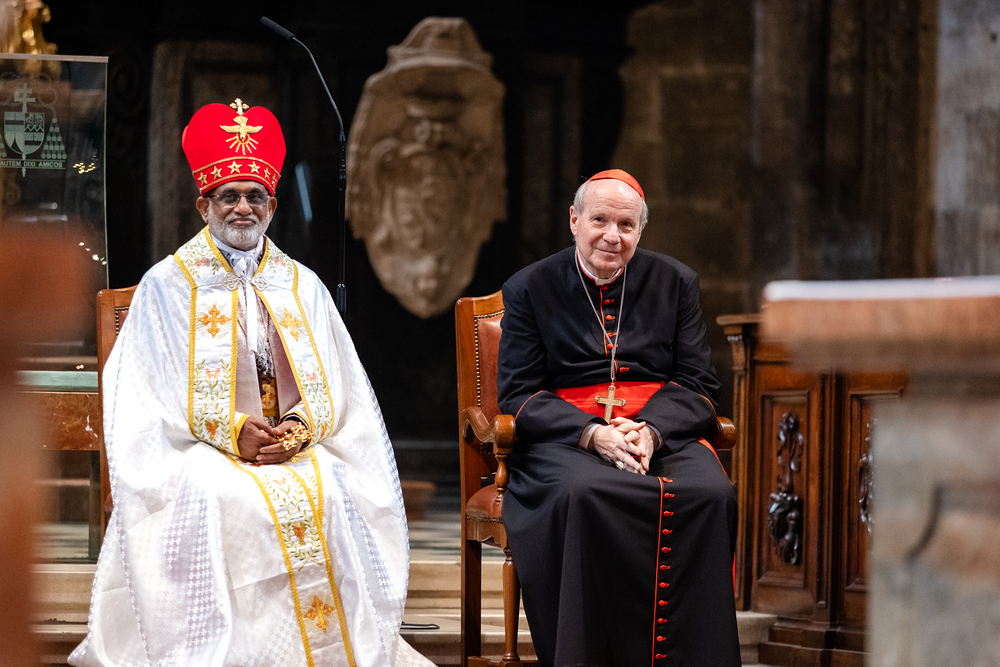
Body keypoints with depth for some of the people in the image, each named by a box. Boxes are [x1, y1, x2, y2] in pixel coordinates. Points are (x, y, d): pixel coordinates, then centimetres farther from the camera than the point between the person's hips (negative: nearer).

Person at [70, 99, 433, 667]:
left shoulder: (302, 286, 17)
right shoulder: (168, 285, 8)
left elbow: (333, 386, 12)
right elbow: (155, 393, 0)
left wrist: (301, 427, -11)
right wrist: (233, 431, -13)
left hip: (298, 445, 2)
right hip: (200, 450, -2)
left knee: (330, 499, -29)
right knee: (229, 505, -35)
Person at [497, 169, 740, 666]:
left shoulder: (675, 283, 14)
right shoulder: (529, 289, 9)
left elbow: (698, 385, 9)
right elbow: (519, 395, 2)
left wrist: (650, 430, -14)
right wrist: (594, 433, -16)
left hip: (662, 431, 2)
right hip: (564, 434, -2)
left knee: (710, 494, -32)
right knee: (585, 493, -38)